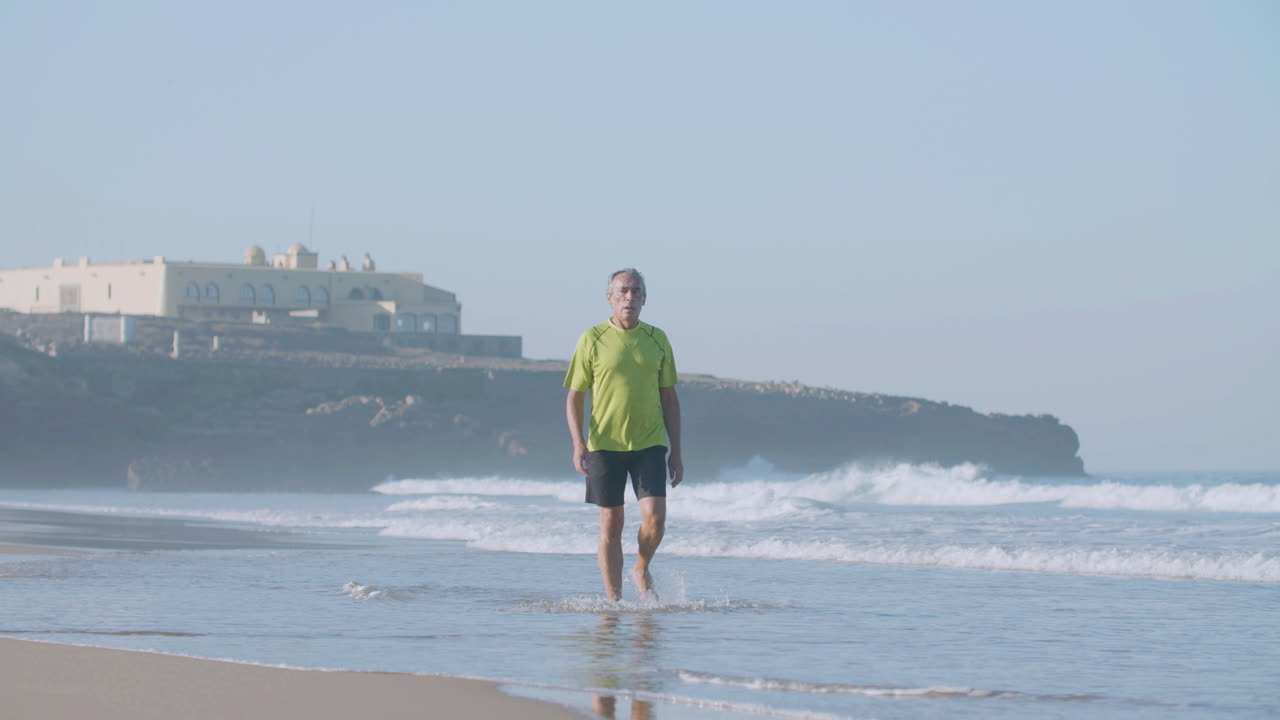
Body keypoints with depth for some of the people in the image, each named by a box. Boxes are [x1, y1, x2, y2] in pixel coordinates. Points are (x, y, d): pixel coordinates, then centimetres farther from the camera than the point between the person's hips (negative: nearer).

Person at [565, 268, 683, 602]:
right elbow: (574, 397, 1)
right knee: (611, 526, 1)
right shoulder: (592, 340, -1)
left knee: (654, 518, -11)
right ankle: (613, 600, 10)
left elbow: (669, 398, 12)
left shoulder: (657, 339, 7)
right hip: (604, 445, -2)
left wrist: (676, 451, 8)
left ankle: (641, 571, 17)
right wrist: (578, 445, -12)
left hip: (649, 444, 2)